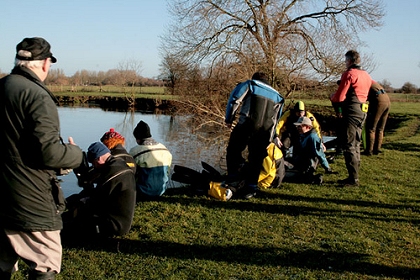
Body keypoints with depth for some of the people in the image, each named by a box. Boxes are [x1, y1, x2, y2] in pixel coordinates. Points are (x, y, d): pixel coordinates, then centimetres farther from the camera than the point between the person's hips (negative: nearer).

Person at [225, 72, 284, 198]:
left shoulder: (249, 84, 16)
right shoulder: (277, 96, 28)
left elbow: (234, 99, 1)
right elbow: (276, 120, 23)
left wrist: (228, 119, 5)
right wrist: (272, 138, 25)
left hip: (246, 125, -4)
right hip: (266, 130, 4)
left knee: (233, 151, 11)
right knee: (256, 159, 9)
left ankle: (236, 177, 2)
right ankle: (250, 189, 9)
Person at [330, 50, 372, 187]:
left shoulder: (349, 74, -11)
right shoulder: (366, 75, 16)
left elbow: (339, 97, -15)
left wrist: (332, 97, 8)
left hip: (351, 112, -9)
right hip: (362, 111, 9)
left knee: (349, 146, -6)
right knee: (355, 145, 15)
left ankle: (353, 179, -6)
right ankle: (354, 176, 22)